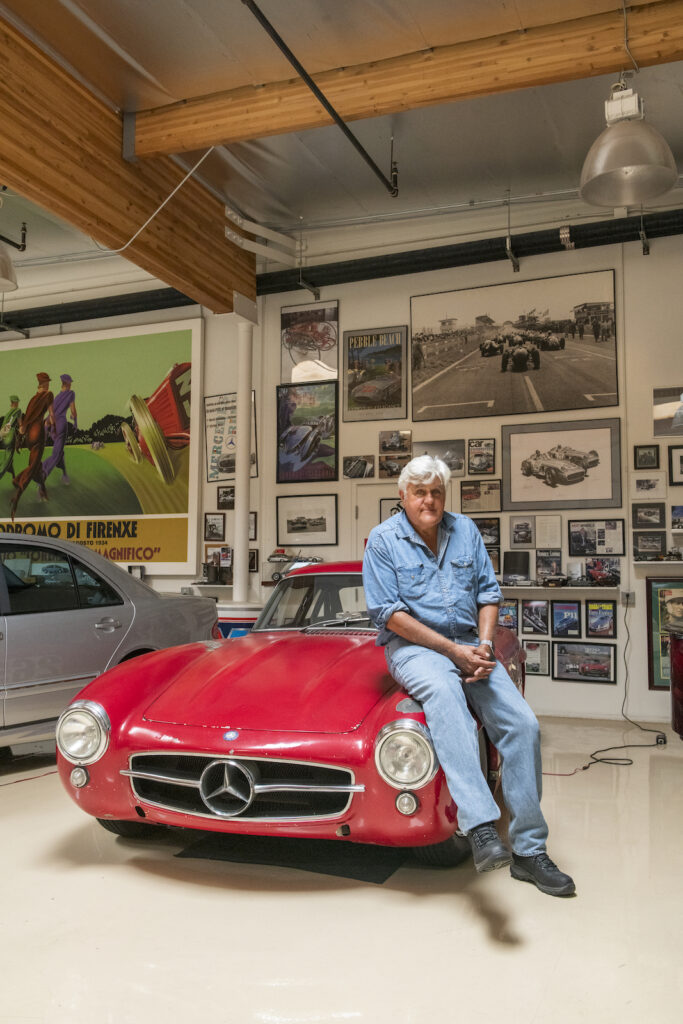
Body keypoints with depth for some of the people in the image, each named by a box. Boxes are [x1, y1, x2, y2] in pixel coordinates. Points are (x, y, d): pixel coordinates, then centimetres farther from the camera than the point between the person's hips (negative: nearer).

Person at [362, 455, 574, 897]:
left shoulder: (466, 530, 11)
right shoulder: (384, 539, -3)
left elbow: (489, 593, 12)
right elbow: (388, 612, -10)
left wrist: (484, 645, -7)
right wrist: (453, 650, -15)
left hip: (469, 645, 5)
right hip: (412, 646, -4)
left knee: (523, 723, -14)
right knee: (444, 693, -39)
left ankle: (529, 850, -3)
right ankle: (481, 826, -45)